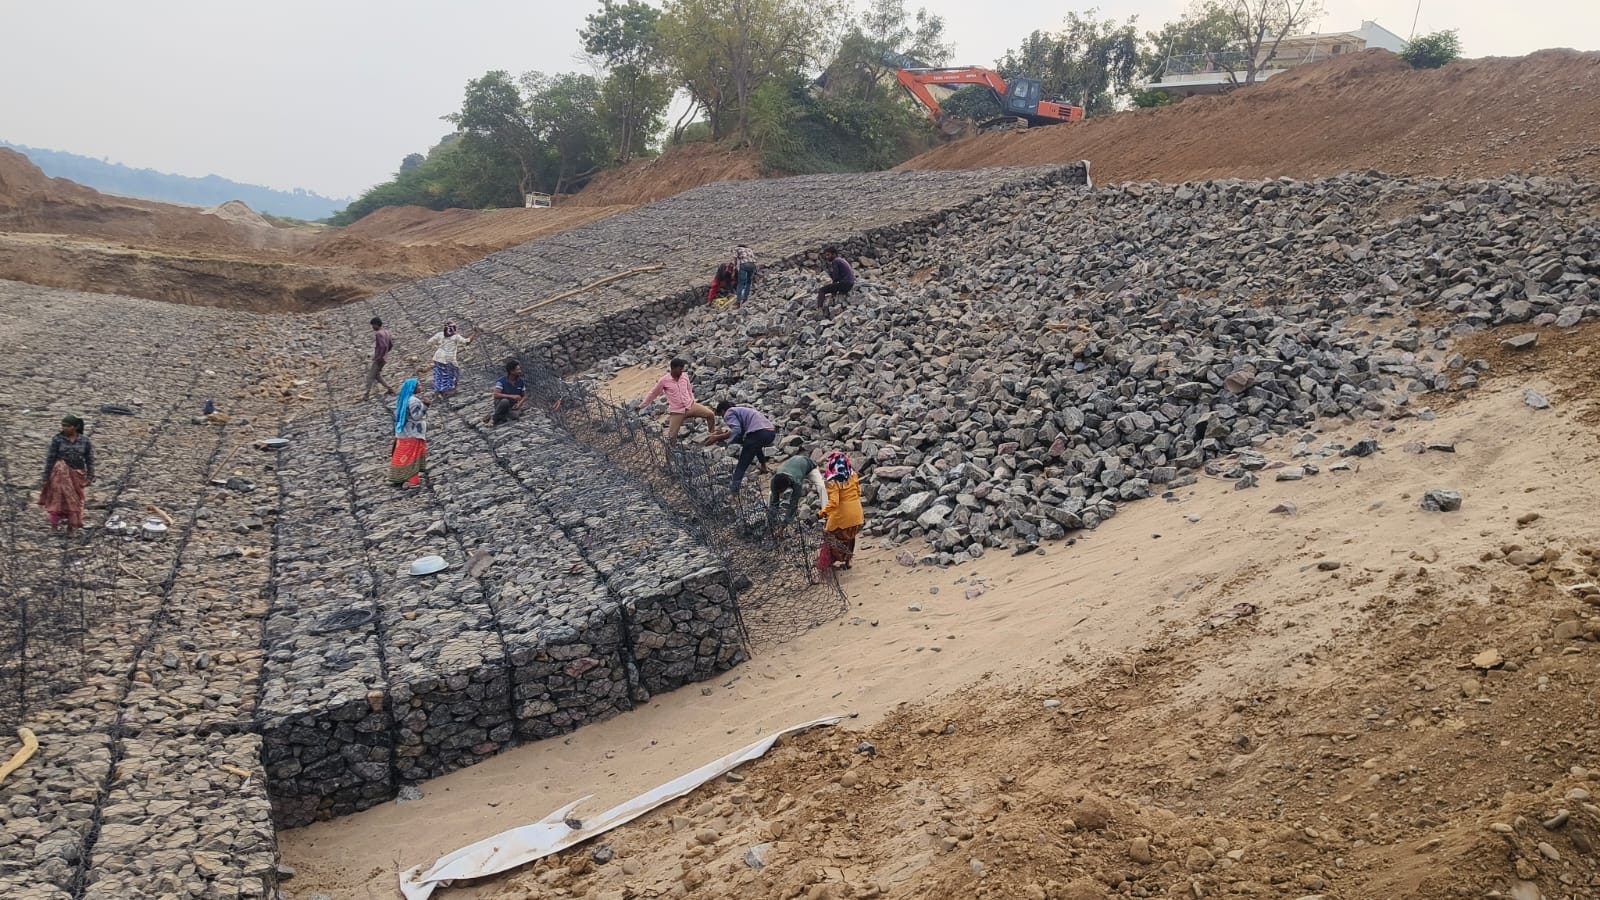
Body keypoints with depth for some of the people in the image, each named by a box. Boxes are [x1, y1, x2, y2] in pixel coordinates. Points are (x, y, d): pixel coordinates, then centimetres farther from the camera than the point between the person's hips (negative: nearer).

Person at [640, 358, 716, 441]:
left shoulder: (684, 376, 1)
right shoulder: (664, 380, -9)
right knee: (671, 437, -5)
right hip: (676, 411, -3)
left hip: (690, 406, 3)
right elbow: (653, 393, 3)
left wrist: (692, 402, 17)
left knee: (710, 414, -10)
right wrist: (641, 406, 8)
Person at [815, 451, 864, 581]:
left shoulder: (833, 482, -19)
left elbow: (833, 502, -28)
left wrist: (822, 513, -27)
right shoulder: (853, 475, -2)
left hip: (841, 516, -6)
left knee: (830, 539, 7)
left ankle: (822, 570, 5)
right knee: (849, 539, 29)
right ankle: (846, 562, 44)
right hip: (856, 514, 6)